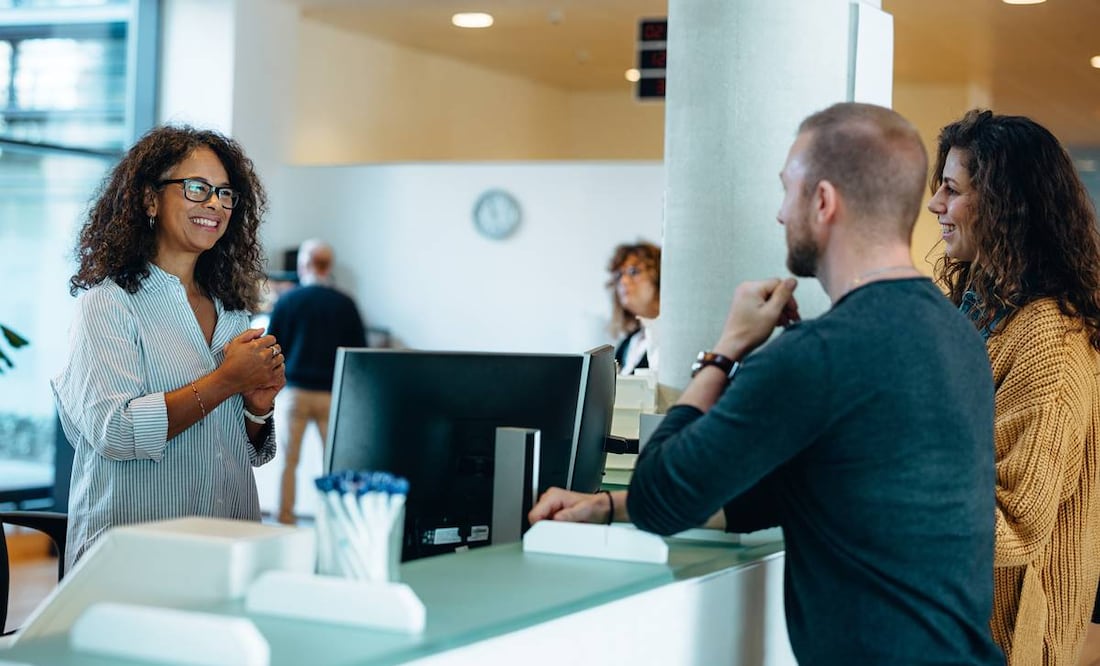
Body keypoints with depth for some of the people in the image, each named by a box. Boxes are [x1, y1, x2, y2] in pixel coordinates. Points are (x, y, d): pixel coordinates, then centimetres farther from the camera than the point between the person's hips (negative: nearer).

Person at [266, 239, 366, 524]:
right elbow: (361, 351, 5)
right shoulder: (345, 305, 1)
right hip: (333, 393, 0)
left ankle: (285, 522, 6)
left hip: (295, 390, 0)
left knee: (288, 460, 7)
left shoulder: (286, 301, 0)